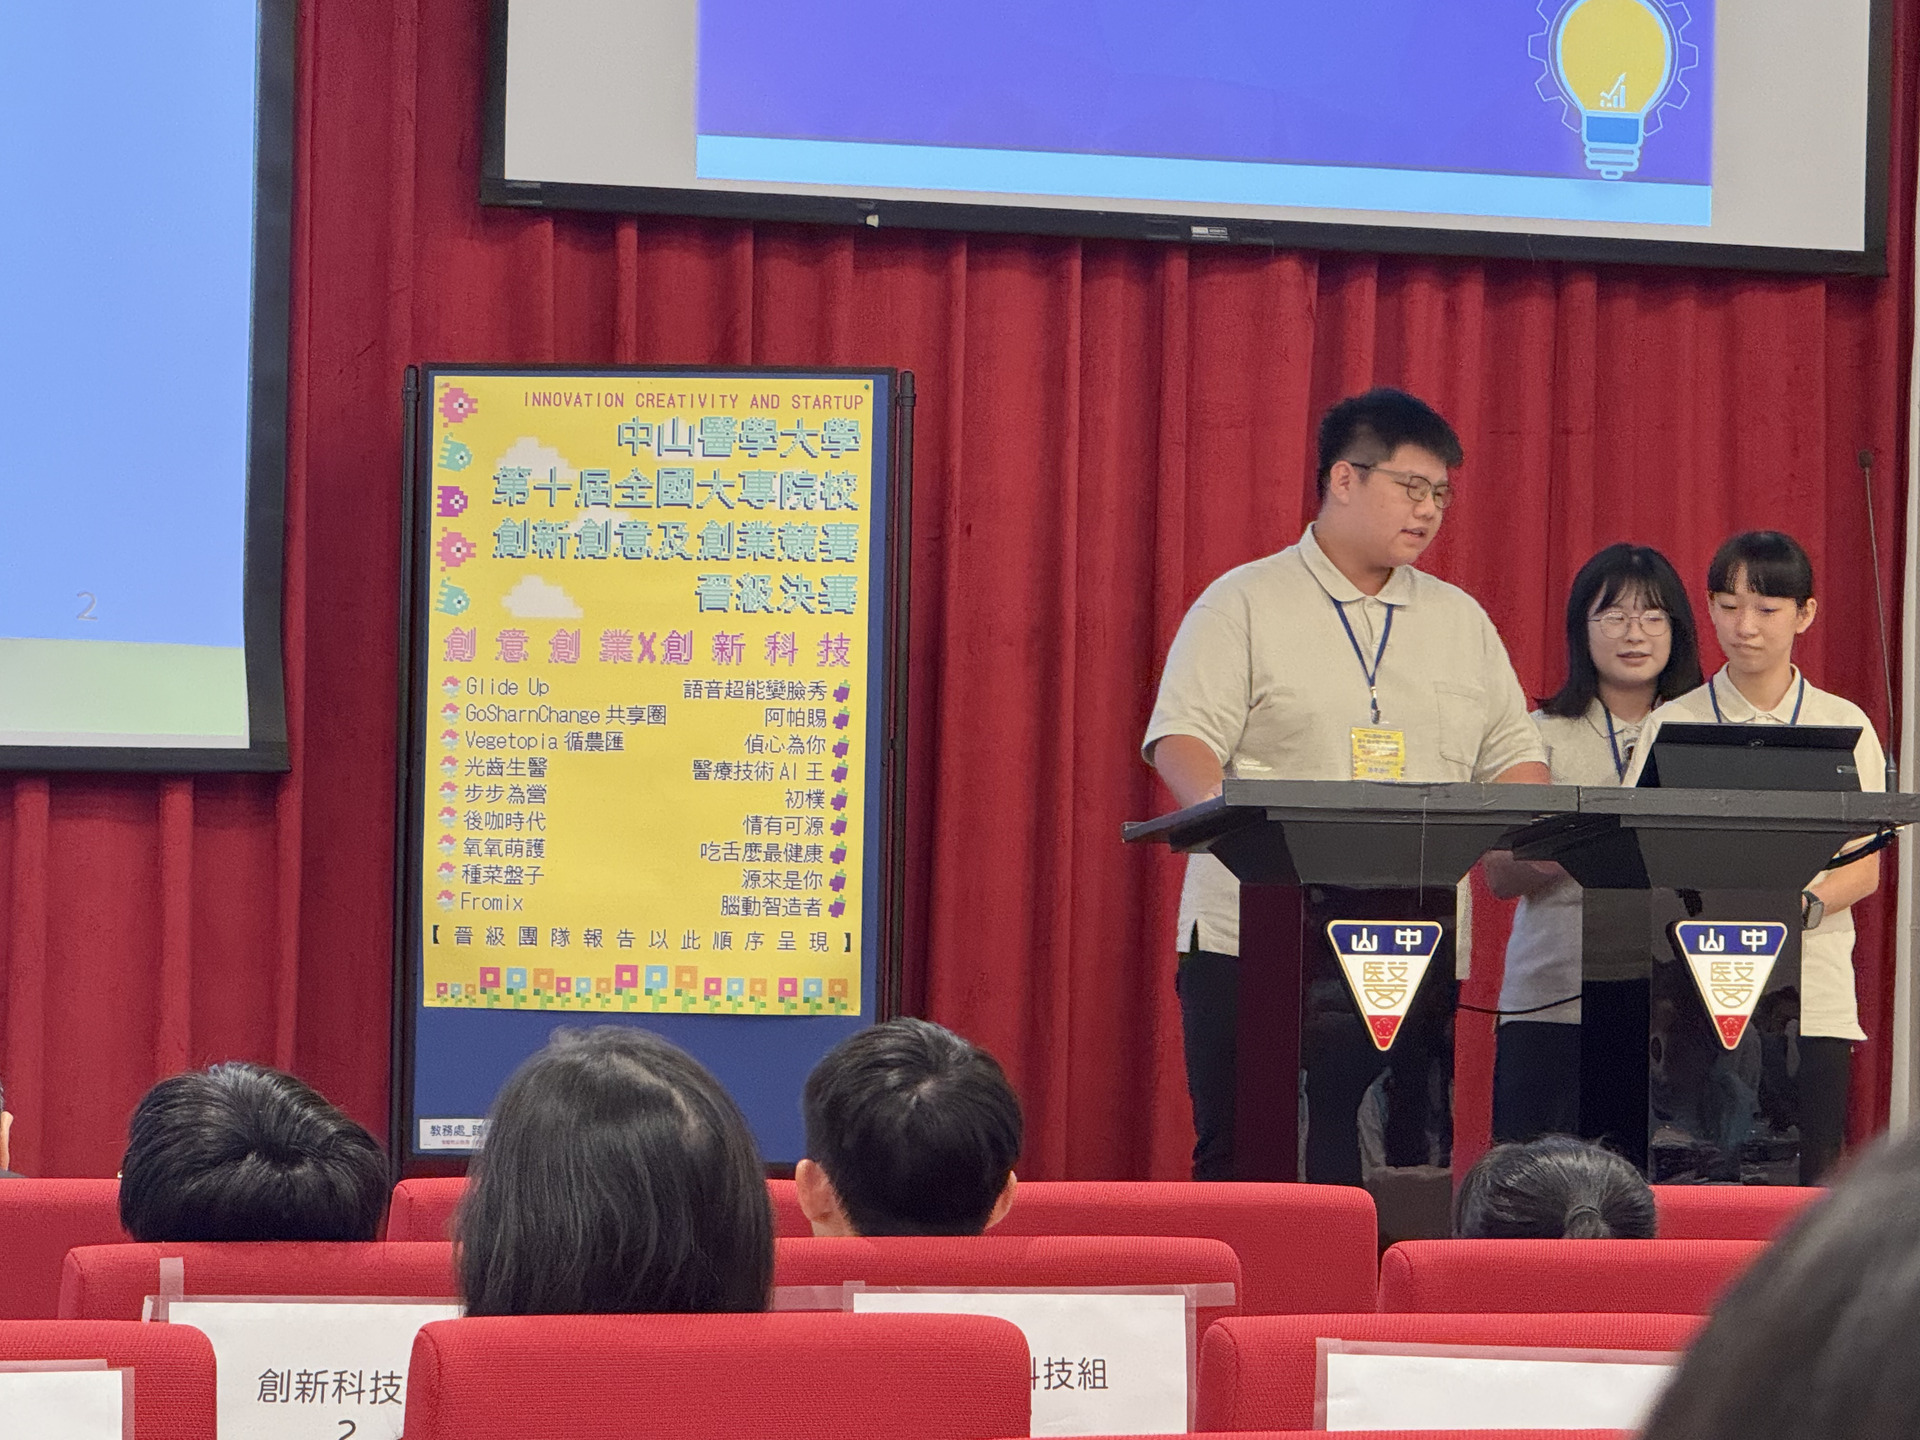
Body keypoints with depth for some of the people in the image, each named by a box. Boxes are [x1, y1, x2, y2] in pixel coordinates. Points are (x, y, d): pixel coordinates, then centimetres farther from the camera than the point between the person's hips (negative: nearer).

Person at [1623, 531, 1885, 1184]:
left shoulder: (1843, 725, 8)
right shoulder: (1671, 725, 8)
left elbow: (1866, 866, 5)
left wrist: (1804, 905, -16)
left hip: (1812, 995, 0)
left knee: (1807, 1186, -4)